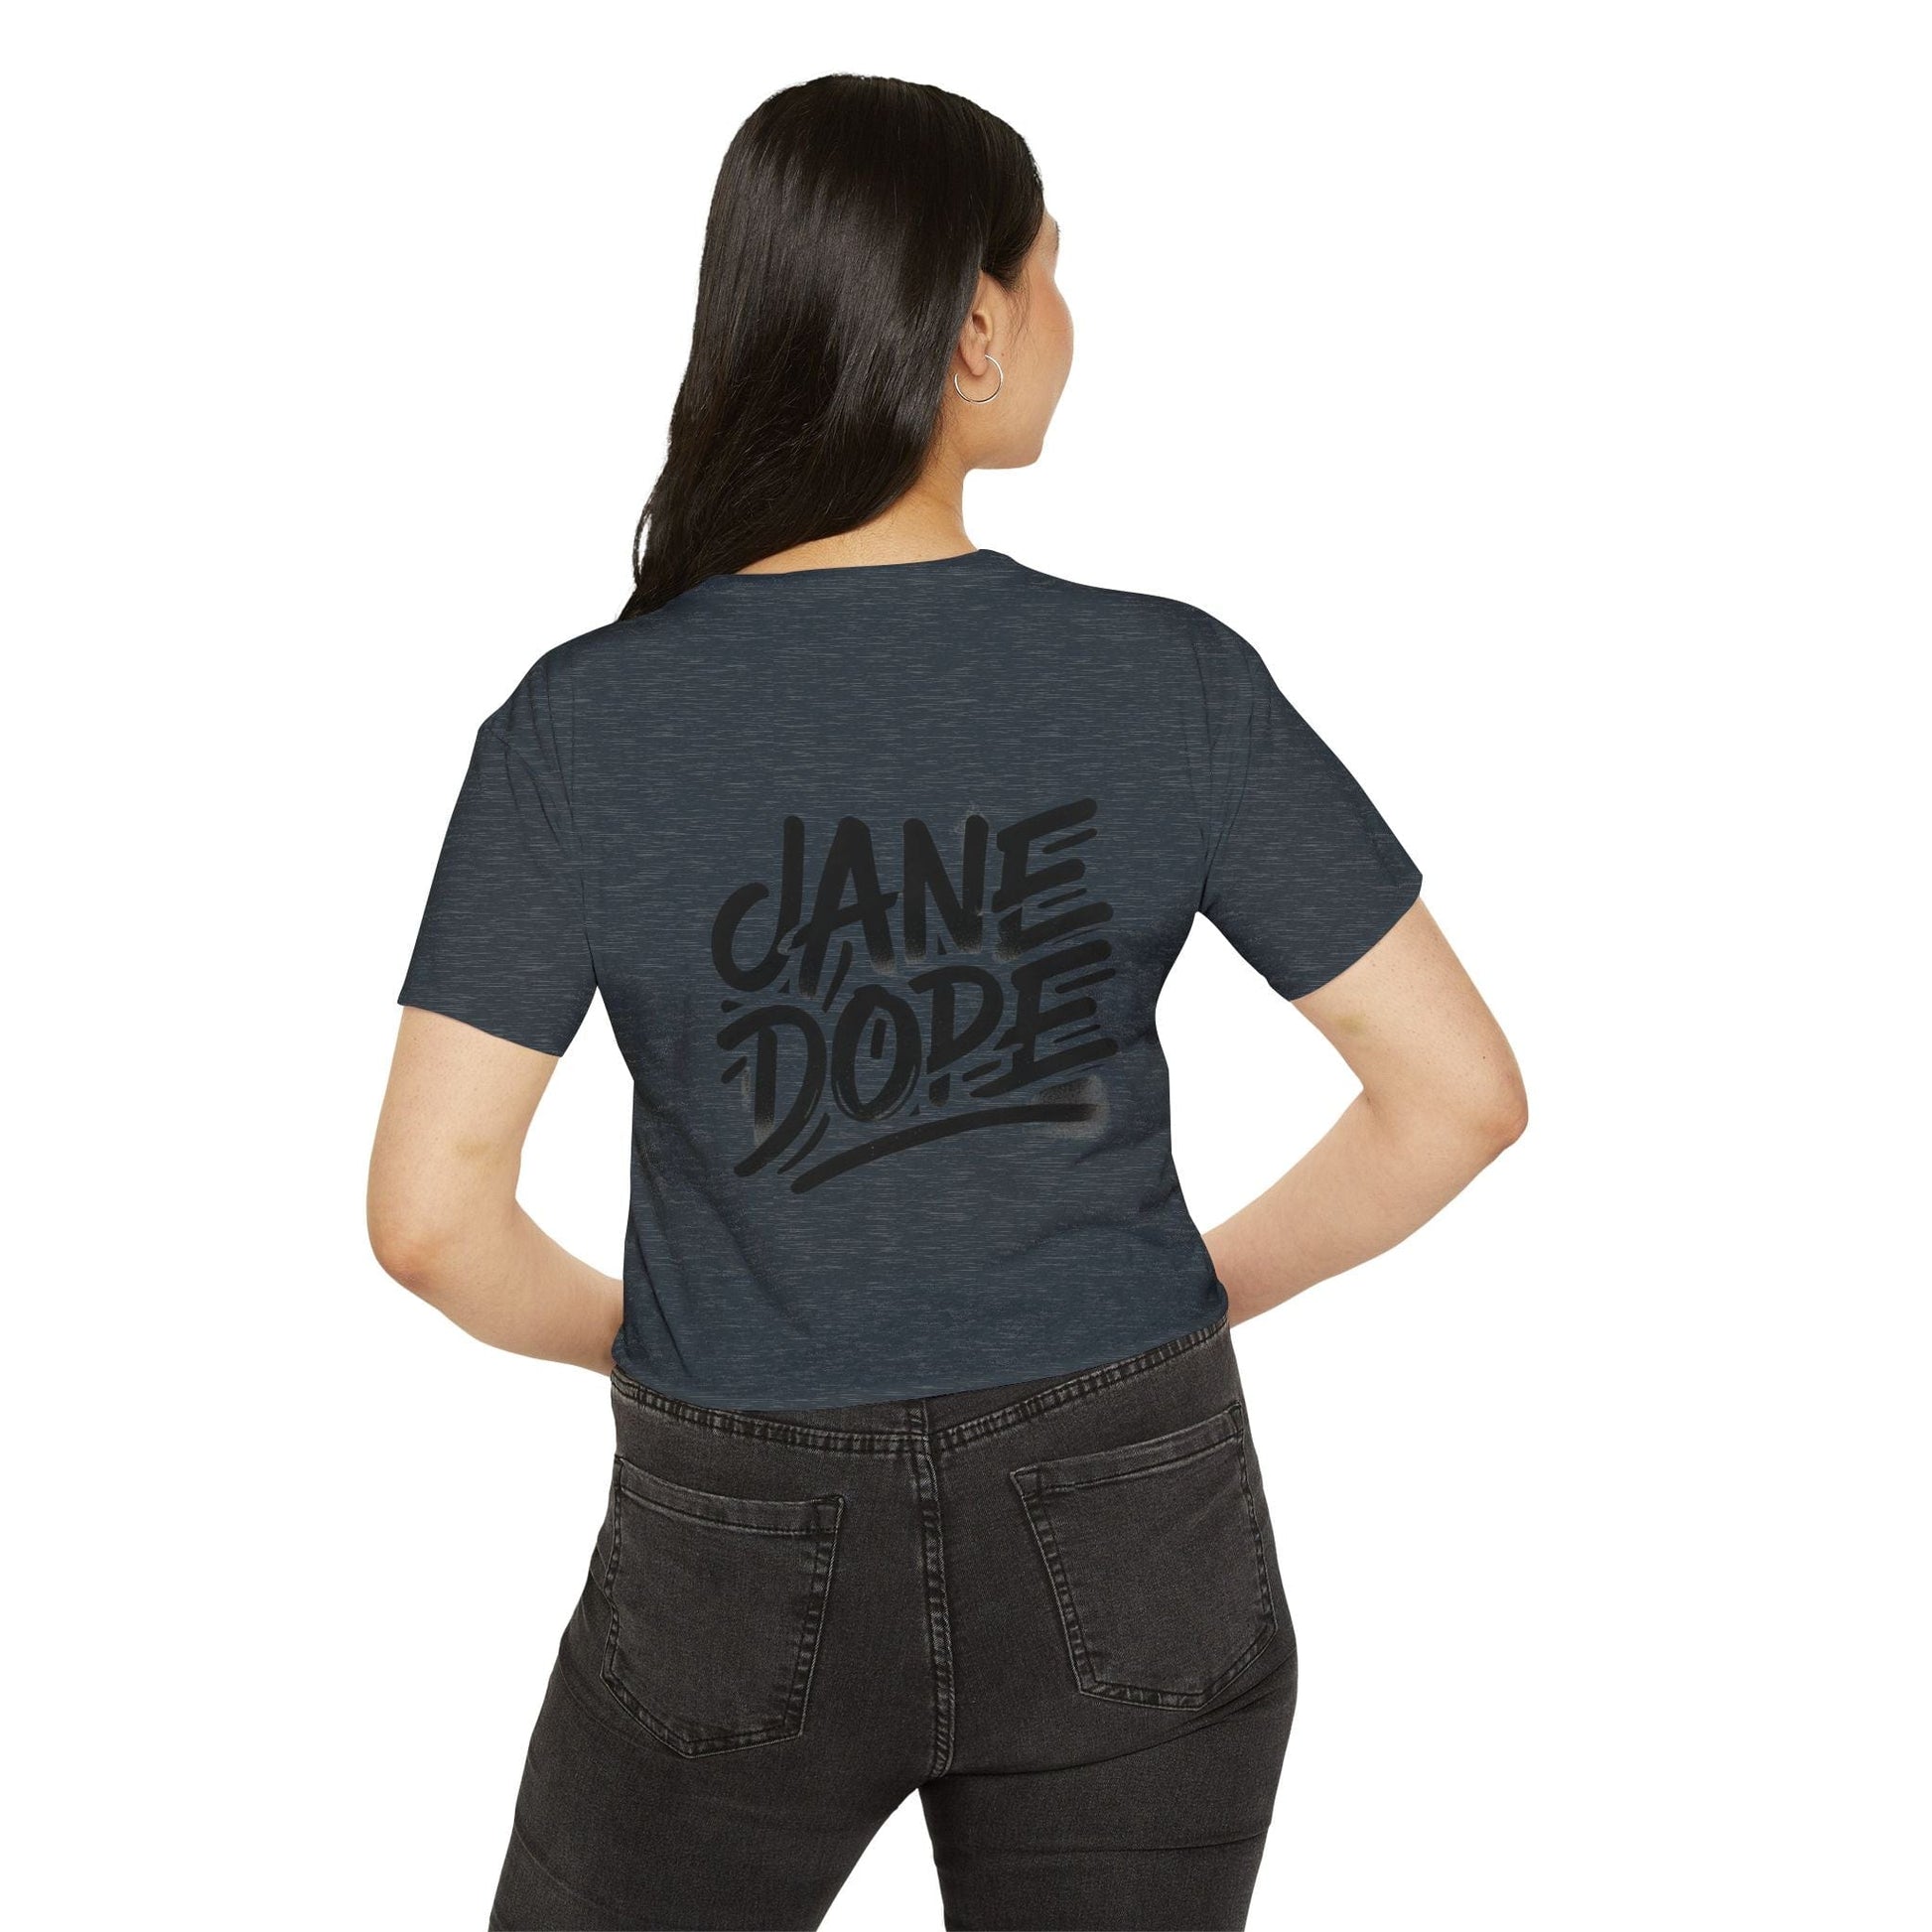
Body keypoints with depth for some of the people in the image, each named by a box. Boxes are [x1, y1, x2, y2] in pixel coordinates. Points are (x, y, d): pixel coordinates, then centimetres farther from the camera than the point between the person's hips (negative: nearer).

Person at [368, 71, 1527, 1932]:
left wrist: (622, 1334, 8)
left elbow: (428, 1213, -14)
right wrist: (1211, 1287, 8)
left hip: (749, 1576, -1)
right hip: (1129, 1558, 1)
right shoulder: (1177, 685, -12)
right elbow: (1460, 1090, -9)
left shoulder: (580, 729, -14)